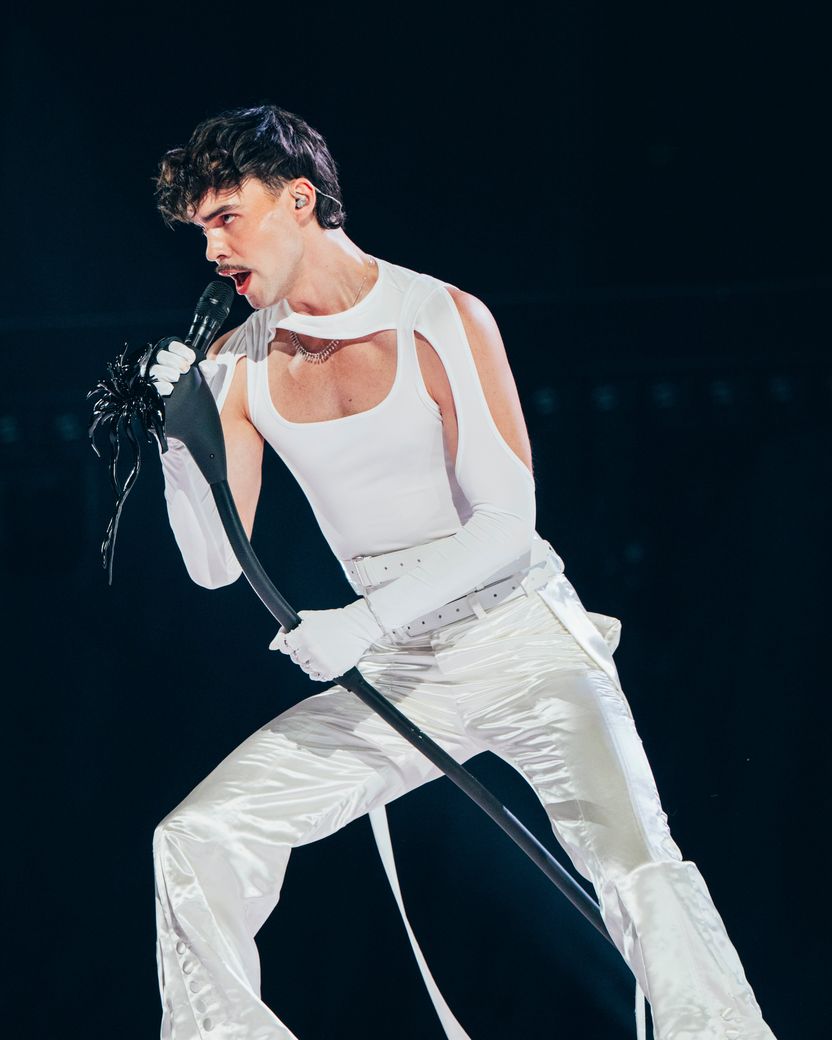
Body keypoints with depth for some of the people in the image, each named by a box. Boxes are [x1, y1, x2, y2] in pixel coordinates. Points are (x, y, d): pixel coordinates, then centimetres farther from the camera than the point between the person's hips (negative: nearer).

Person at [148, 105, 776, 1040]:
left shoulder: (442, 319, -9)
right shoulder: (239, 365, 4)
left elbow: (507, 523, -14)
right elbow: (214, 565, 3)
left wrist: (363, 622, -24)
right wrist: (179, 437, -13)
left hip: (524, 641, -5)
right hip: (398, 673, 5)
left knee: (636, 861, -27)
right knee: (195, 840, -5)